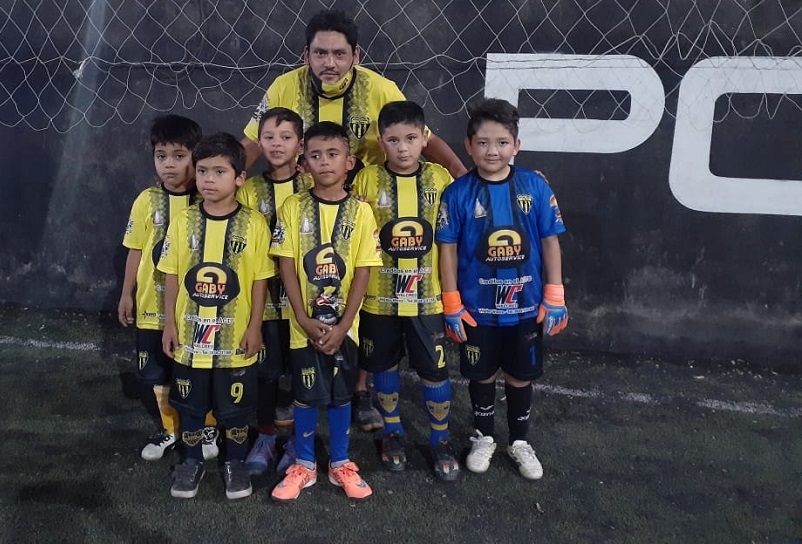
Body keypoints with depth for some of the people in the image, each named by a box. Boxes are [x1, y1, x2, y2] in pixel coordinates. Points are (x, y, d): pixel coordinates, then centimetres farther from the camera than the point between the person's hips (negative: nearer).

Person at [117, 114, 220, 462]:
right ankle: (170, 429, 34)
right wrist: (127, 294, 7)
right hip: (154, 305, 2)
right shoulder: (147, 201, -4)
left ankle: (208, 428, 34)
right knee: (159, 374, 14)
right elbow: (136, 250, 4)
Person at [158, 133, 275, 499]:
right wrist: (170, 323, 1)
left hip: (235, 336, -2)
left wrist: (255, 327, -6)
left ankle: (235, 462, 33)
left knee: (235, 406, 12)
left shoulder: (253, 223, -9)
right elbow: (172, 276, 2)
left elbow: (260, 280, -5)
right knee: (190, 404, 16)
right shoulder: (184, 221, -3)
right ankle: (192, 460, 36)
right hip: (190, 334, 2)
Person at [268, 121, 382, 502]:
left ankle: (341, 464, 28)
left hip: (344, 324, 1)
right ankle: (304, 465, 26)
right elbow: (286, 266, -5)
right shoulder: (293, 207, -4)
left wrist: (342, 325, -11)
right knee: (306, 395, 9)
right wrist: (305, 319, -12)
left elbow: (363, 272, -5)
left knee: (341, 395, 12)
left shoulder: (360, 211, -4)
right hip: (304, 324, 0)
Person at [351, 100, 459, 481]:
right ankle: (392, 432, 36)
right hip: (379, 296, 0)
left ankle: (440, 439, 29)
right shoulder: (367, 180, -7)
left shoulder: (440, 178, -4)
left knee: (435, 369, 8)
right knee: (385, 366, 15)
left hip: (427, 295, 0)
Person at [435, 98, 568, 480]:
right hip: (477, 307, -1)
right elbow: (448, 249, -5)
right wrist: (452, 304, -6)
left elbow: (550, 242, -2)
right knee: (481, 376, 16)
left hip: (526, 306, 1)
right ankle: (484, 438, 39)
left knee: (521, 377, 16)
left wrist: (554, 297, -2)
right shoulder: (458, 193, -11)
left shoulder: (535, 187, -8)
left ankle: (519, 442, 37)